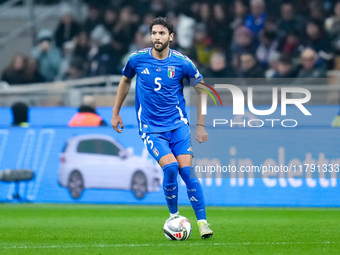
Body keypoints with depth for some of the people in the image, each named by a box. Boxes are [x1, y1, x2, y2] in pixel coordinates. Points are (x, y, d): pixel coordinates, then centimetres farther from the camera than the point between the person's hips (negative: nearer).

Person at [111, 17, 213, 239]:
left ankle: (202, 221, -1)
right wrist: (116, 113, 20)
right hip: (151, 128, 0)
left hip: (178, 125, 0)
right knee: (170, 167, -21)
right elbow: (125, 81, 17)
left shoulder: (182, 62, -5)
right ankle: (174, 216, 0)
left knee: (187, 171, -13)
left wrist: (201, 124, 5)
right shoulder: (138, 59, -3)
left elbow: (202, 90, 8)